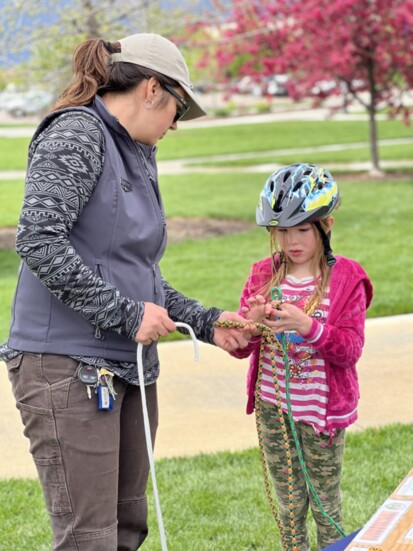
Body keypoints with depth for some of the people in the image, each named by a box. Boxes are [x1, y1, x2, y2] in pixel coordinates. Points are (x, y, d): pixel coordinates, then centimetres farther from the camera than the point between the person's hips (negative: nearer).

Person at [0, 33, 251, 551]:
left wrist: (205, 322, 10)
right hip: (67, 366, -9)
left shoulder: (138, 158, 18)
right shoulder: (76, 134, -9)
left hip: (128, 365, 9)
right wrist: (126, 314, -18)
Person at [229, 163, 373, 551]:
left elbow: (350, 350, -15)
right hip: (272, 408, 3)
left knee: (326, 506, 10)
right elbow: (240, 348, -1)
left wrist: (307, 326, -30)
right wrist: (252, 322, -24)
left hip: (322, 410, -3)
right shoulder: (263, 275, 1)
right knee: (288, 506, 15)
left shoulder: (346, 278, -9)